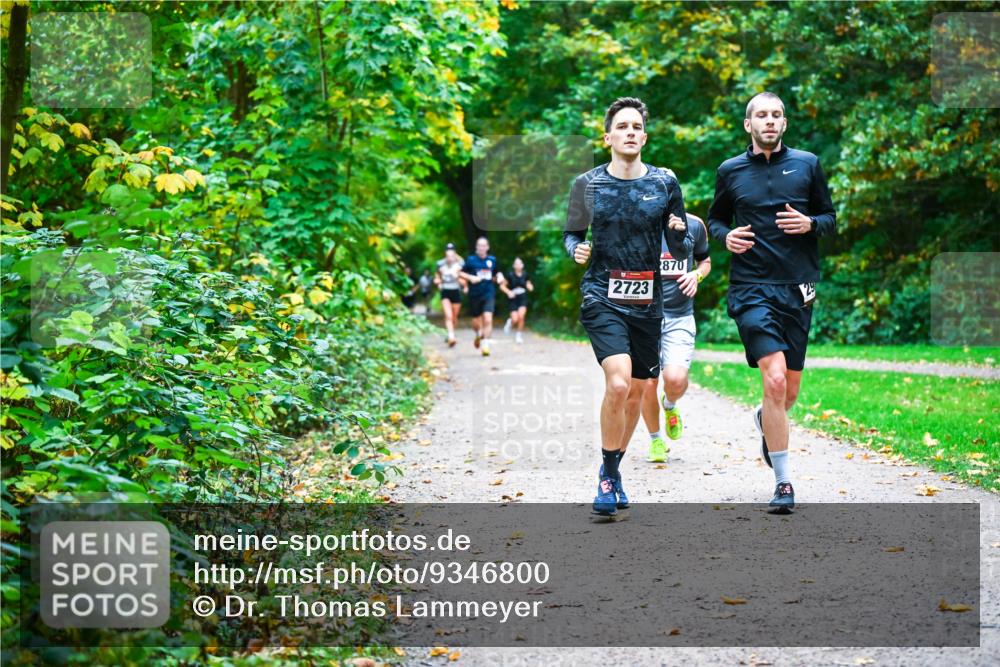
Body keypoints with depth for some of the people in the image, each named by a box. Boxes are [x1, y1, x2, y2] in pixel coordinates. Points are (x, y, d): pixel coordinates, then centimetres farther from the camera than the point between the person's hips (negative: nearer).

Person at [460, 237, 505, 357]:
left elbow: (496, 273, 20)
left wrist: (499, 277, -1)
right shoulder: (471, 260, -3)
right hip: (475, 295, 0)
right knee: (476, 322, 10)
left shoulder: (492, 260, 4)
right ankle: (479, 335, 44)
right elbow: (461, 273, 1)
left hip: (489, 294, 0)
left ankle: (485, 345, -10)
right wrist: (471, 277, -14)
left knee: (488, 320, -16)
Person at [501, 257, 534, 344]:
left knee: (521, 316, -21)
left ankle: (519, 335, -1)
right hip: (513, 299, -1)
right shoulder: (510, 275, -4)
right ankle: (510, 322, 28)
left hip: (523, 299, 1)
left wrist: (529, 286, -6)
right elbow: (502, 286, 3)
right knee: (515, 319, -11)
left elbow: (529, 285, 18)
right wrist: (508, 292, -14)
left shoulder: (525, 275, 2)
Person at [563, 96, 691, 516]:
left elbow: (681, 249, 9)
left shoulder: (665, 183, 5)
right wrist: (576, 250, -10)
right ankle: (608, 476, -5)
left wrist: (679, 235, -14)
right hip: (602, 297, -3)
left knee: (636, 392, 10)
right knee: (618, 383, -21)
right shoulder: (587, 185, 1)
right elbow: (571, 234, 12)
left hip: (647, 301, 3)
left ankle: (611, 472, 31)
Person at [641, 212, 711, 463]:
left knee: (676, 379, -20)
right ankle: (655, 439, 26)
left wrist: (697, 275, -2)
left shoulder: (694, 225, 5)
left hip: (680, 317, 0)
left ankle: (670, 405, 18)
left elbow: (705, 261, 21)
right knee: (648, 384, -1)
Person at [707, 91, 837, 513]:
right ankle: (783, 482, -10)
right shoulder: (730, 171, 6)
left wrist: (810, 224, -9)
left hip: (798, 289, 2)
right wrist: (726, 236, -3)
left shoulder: (807, 165, 7)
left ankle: (764, 420, 47)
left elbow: (830, 217, 13)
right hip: (751, 288, -2)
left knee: (790, 391, 9)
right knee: (774, 380, -18)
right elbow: (716, 218, 19)